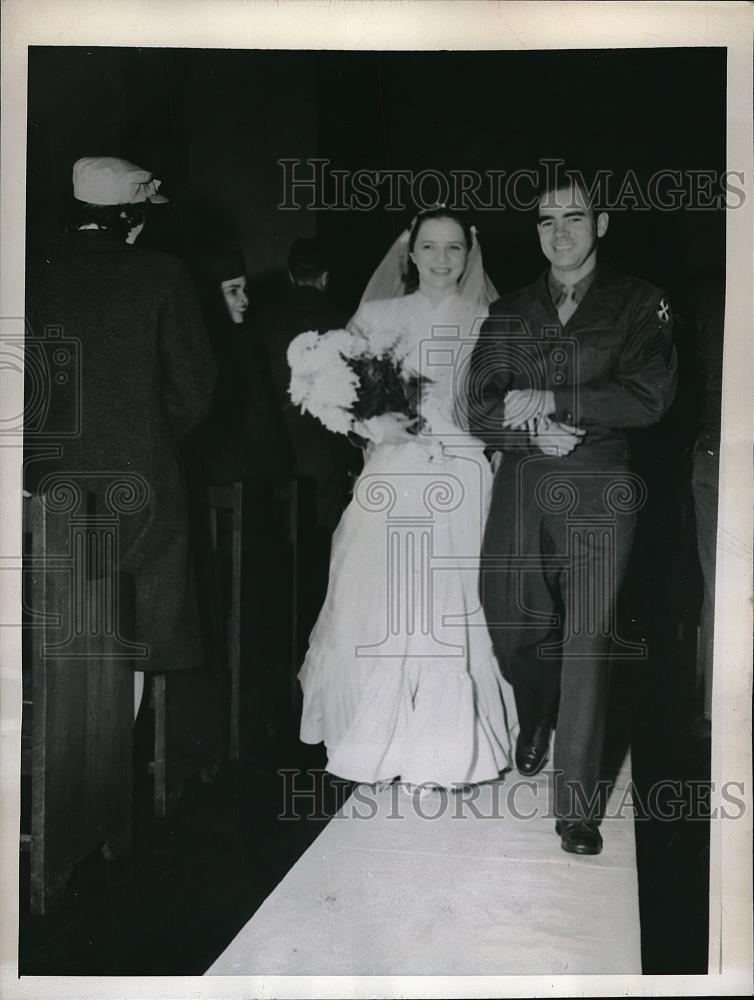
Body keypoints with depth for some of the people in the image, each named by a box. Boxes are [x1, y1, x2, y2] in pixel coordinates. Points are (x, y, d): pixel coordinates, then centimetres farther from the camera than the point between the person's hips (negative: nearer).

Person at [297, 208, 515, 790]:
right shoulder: (375, 316, 9)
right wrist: (376, 423, -12)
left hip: (462, 480, 0)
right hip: (392, 479, 1)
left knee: (454, 612, 0)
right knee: (381, 608, 2)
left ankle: (445, 747, 15)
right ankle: (381, 738, 21)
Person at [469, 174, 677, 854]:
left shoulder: (639, 304, 5)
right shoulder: (509, 313, 14)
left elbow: (649, 396, -9)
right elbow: (482, 412, 7)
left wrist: (549, 400, -11)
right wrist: (536, 433, -13)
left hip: (599, 490, -3)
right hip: (520, 486, 3)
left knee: (588, 639, -7)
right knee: (512, 625, 7)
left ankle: (578, 803, 4)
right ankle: (536, 722, 41)